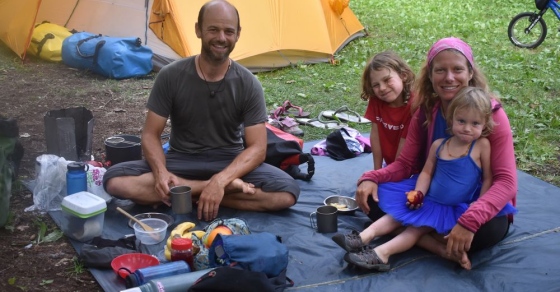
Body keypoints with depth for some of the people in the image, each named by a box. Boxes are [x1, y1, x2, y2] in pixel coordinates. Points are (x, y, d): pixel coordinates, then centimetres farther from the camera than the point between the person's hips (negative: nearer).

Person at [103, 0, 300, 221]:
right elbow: (150, 135, -6)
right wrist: (160, 171, -29)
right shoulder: (171, 76, -10)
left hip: (229, 162, -1)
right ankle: (228, 188, -27)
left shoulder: (248, 85, -10)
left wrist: (220, 180, -32)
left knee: (287, 192, -28)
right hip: (180, 161, 1)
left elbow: (257, 148, -14)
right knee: (115, 181, -28)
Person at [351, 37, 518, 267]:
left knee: (489, 229, -40)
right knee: (373, 197, -18)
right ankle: (441, 247, -29)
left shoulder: (491, 114, -18)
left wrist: (470, 220, -42)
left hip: (475, 204, -5)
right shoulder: (425, 112, -4)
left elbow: (506, 181, -25)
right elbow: (405, 164, 0)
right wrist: (371, 178, -22)